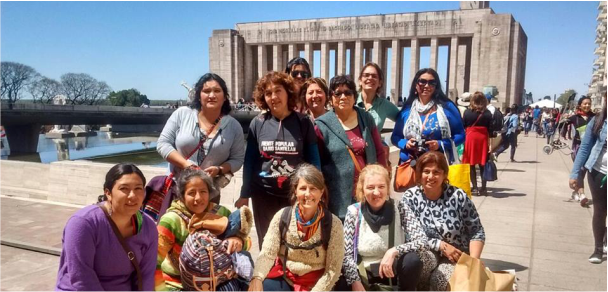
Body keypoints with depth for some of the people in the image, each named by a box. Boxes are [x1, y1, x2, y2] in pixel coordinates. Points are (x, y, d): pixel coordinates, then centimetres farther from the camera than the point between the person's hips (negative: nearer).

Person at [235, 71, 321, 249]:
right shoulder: (257, 123, -3)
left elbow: (313, 161, 0)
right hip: (264, 195, 1)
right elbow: (250, 161, 3)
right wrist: (245, 195, 2)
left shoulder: (303, 123, -5)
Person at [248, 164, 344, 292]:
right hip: (283, 278, 1)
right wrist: (257, 277, -27)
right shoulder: (282, 216, -6)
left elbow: (333, 270, -8)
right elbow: (267, 254, -8)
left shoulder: (333, 224, -11)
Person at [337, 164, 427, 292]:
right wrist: (355, 281, -23)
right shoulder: (354, 212, -10)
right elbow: (346, 253, -10)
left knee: (412, 260, -29)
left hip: (392, 271, 2)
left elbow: (422, 241, -20)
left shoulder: (400, 210, -10)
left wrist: (393, 251, -33)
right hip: (364, 273, -1)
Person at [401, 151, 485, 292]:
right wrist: (441, 245, -18)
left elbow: (476, 232, -2)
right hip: (426, 254, 1)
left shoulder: (458, 196, -7)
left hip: (457, 256, -1)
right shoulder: (409, 197, -7)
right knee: (424, 257, -34)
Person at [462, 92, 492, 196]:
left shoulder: (467, 112, -5)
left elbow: (463, 126, 0)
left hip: (470, 137, -1)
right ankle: (483, 188, 11)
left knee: (471, 164, 7)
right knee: (483, 164, 9)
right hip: (483, 138, 1)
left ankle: (474, 187, 7)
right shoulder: (487, 113, -2)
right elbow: (490, 129, 1)